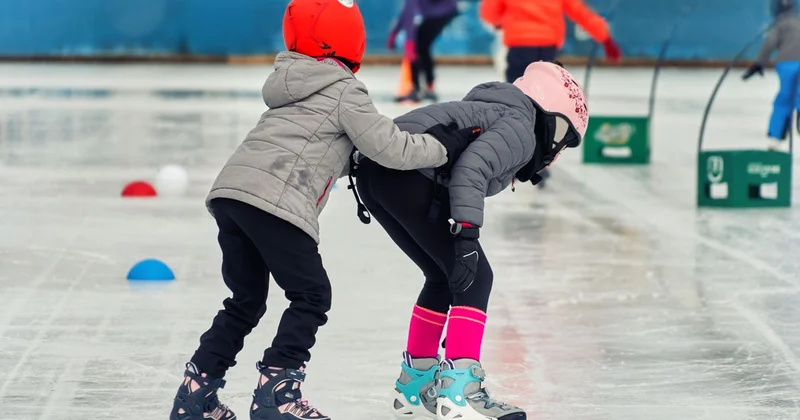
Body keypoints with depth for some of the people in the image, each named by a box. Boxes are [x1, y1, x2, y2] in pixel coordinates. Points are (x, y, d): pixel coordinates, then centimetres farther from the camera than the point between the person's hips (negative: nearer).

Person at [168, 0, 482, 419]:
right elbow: (390, 148, 0)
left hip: (229, 192, 8)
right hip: (274, 202, -8)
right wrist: (445, 147, 13)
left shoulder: (295, 85, 28)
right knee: (310, 296, 1)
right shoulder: (344, 92, 2)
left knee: (246, 300, 18)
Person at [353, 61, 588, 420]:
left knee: (445, 276, 22)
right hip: (407, 176, -10)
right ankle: (458, 391, -12)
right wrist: (467, 234, -22)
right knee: (474, 277, -4)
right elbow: (471, 167, -17)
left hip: (373, 171, 10)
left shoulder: (495, 113, 29)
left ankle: (415, 385, 30)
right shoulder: (522, 129, 0)